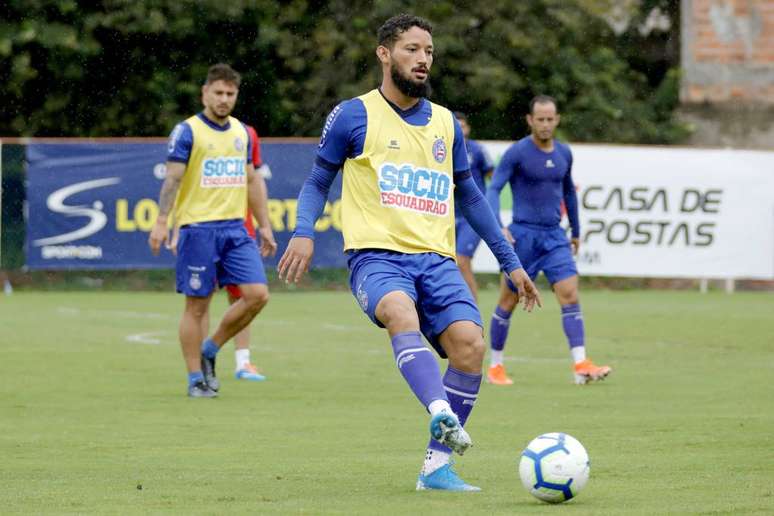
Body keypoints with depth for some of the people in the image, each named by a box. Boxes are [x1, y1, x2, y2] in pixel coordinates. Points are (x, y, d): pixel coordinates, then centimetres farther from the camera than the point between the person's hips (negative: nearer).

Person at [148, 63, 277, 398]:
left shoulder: (242, 132, 14)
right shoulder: (187, 131, -4)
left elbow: (252, 181, 20)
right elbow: (173, 178, -11)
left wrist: (264, 225, 17)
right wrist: (162, 221, -22)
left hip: (236, 228, 5)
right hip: (198, 228, -5)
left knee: (257, 294, -6)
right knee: (197, 305, -1)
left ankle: (210, 351, 12)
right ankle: (195, 379, 8)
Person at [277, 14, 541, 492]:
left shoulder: (446, 124, 17)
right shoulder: (353, 116, 5)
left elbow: (470, 196, 26)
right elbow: (318, 182, 11)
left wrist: (510, 261, 24)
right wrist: (304, 233, -8)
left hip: (436, 259, 4)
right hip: (376, 255, -4)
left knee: (469, 341, -21)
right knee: (400, 310, -38)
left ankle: (437, 466, -12)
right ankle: (441, 414, -57)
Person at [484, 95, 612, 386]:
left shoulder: (564, 154, 8)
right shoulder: (517, 153, -8)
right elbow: (493, 189, -13)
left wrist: (576, 231, 28)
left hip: (554, 236, 4)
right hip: (523, 236, -4)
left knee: (570, 295, -11)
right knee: (509, 302, 3)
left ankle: (581, 366, -18)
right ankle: (495, 366, 17)